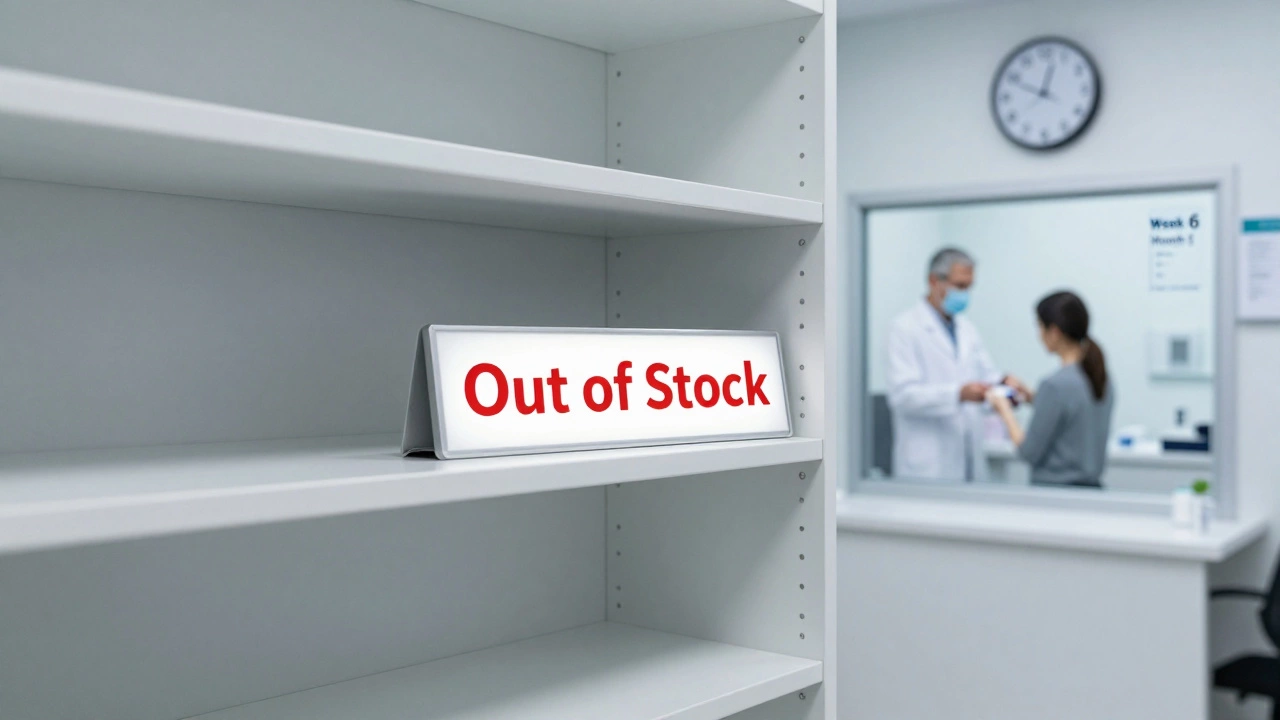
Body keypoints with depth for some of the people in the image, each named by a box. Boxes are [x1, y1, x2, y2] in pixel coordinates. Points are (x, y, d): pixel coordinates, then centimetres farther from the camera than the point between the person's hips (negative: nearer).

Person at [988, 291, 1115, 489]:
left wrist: (1004, 410, 0)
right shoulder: (1102, 380, 6)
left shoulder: (1055, 385, -19)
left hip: (1056, 488, -8)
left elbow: (1030, 452, -14)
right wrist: (1035, 399, 18)